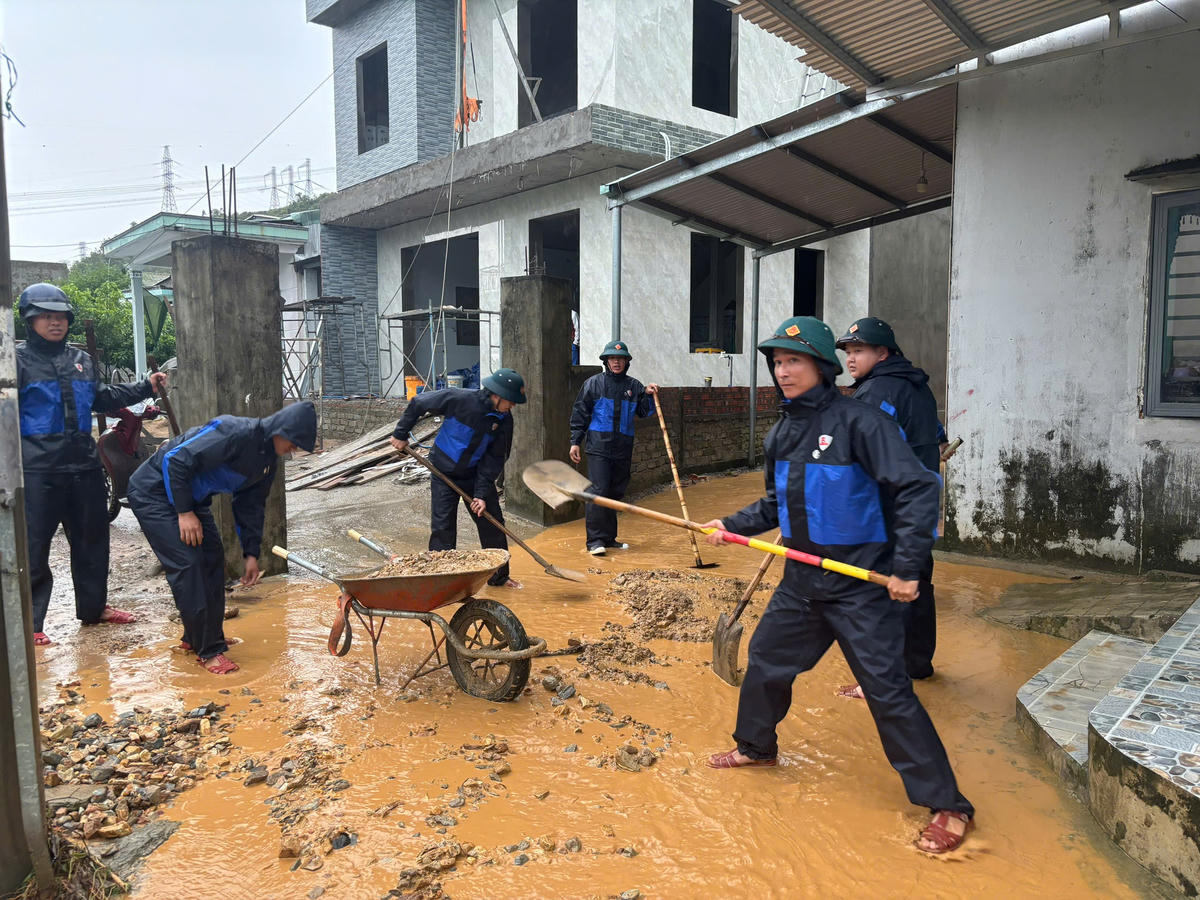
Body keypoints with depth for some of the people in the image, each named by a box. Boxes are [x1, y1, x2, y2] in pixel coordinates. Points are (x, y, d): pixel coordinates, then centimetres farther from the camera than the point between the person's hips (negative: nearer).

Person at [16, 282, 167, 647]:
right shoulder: (19, 361, -3)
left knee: (92, 541, 15)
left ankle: (93, 607, 30)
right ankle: (29, 623, 9)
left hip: (84, 466, 6)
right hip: (38, 470, -6)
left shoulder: (82, 360, 14)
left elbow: (104, 398, 24)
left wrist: (145, 387, 17)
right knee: (34, 548, -1)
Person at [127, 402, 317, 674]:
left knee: (213, 558, 6)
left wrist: (251, 553, 8)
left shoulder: (269, 459, 0)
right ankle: (208, 650, -7)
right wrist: (184, 512, -25)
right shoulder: (233, 433, -30)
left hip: (191, 497, 10)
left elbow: (251, 505, 9)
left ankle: (196, 638, 21)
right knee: (187, 564, -14)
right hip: (154, 491, -10)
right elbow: (175, 460, -30)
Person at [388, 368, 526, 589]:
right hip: (444, 474, -4)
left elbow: (494, 459, -8)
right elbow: (417, 404, -12)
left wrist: (482, 493, -15)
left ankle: (499, 576, 24)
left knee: (493, 524, 7)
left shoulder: (504, 420, -11)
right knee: (442, 529, -5)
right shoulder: (459, 399, -24)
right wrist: (401, 434, -6)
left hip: (476, 475, 4)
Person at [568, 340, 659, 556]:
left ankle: (609, 538, 19)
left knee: (616, 493, 9)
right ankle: (595, 540, -8)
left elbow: (643, 412, 15)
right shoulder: (593, 384, 2)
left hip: (623, 449, 4)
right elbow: (580, 414, 3)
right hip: (598, 447, -4)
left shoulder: (633, 386, 11)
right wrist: (575, 442, -1)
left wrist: (648, 395, -3)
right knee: (599, 491, -11)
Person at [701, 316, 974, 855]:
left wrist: (906, 567, -23)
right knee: (766, 660, 17)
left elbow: (918, 489, -20)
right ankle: (756, 746, 42)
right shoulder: (783, 432, 8)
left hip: (861, 585, -7)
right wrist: (733, 525, 9)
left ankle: (947, 806, 10)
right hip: (801, 580, 7)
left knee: (887, 690, -5)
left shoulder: (858, 422, -16)